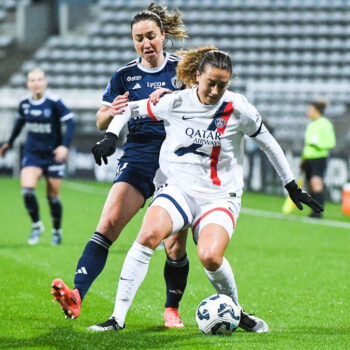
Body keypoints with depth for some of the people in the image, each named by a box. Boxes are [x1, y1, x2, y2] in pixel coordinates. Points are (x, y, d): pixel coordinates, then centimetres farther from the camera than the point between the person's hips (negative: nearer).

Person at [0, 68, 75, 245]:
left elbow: (70, 123, -14)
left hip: (53, 154, -3)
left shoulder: (54, 102, -15)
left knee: (52, 196, 4)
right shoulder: (24, 103, -1)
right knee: (27, 190, -17)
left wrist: (64, 146, -27)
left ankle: (57, 231, 27)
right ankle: (36, 226, 5)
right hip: (32, 153, 3)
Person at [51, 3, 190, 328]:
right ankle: (76, 295, -33)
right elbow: (101, 121, 10)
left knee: (175, 245, -1)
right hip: (138, 154, 1)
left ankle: (172, 309, 20)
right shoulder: (124, 76, 9)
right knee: (109, 221, -20)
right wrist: (112, 112, -13)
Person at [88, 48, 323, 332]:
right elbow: (129, 109, 12)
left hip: (221, 197, -1)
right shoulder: (175, 103, -4)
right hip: (179, 189, 1)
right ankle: (118, 317, -22)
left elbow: (268, 143, 8)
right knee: (148, 235, -28)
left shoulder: (238, 109, -6)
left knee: (210, 256, -28)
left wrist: (292, 186, 13)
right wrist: (110, 137, -3)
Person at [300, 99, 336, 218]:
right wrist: (303, 159, 25)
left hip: (319, 158, -8)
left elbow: (331, 142, -11)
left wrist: (317, 144, -23)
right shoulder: (311, 125, 17)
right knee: (311, 185, 5)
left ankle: (318, 211, -18)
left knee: (316, 183, -18)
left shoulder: (325, 124, -7)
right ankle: (315, 210, 11)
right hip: (309, 158, 8)